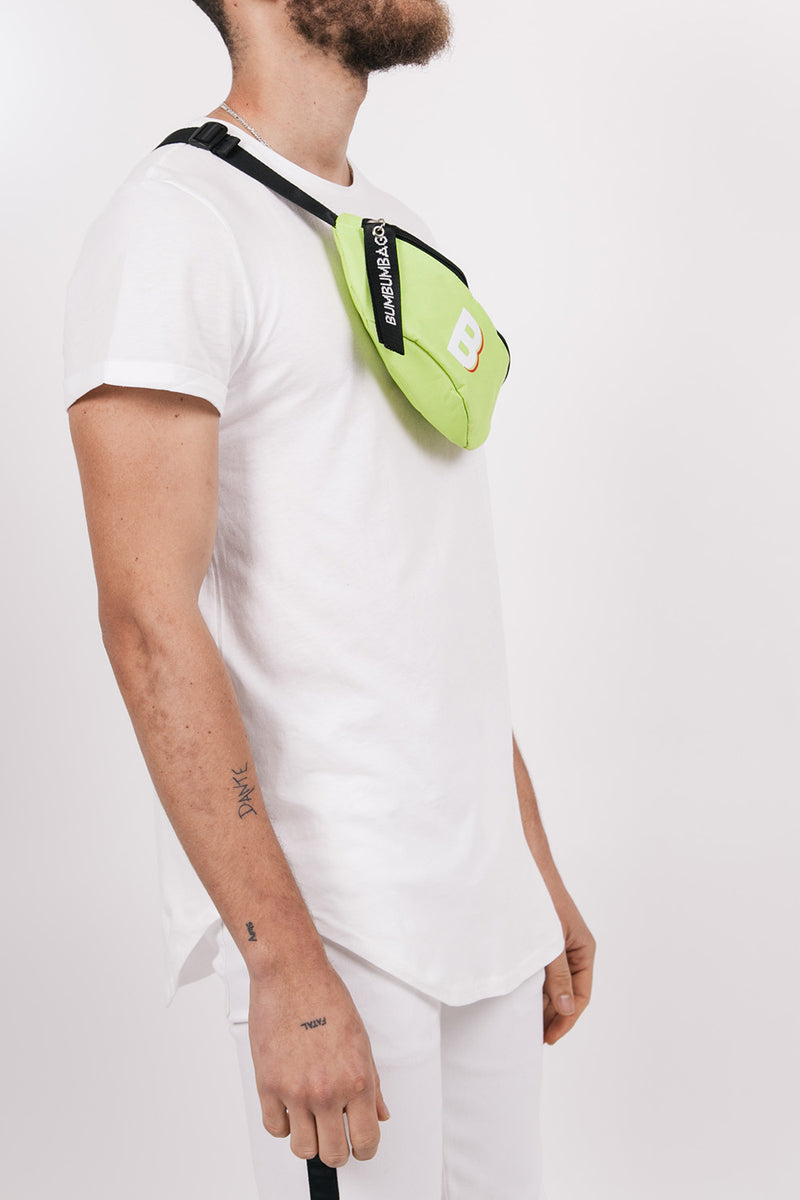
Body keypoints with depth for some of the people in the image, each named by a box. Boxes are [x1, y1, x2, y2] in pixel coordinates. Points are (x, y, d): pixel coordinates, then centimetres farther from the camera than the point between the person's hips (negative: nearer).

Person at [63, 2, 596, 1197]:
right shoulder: (175, 223, -11)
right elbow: (149, 617, -19)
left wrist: (537, 864, 15)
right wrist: (287, 964, -22)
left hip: (482, 894, 8)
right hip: (326, 907, -7)